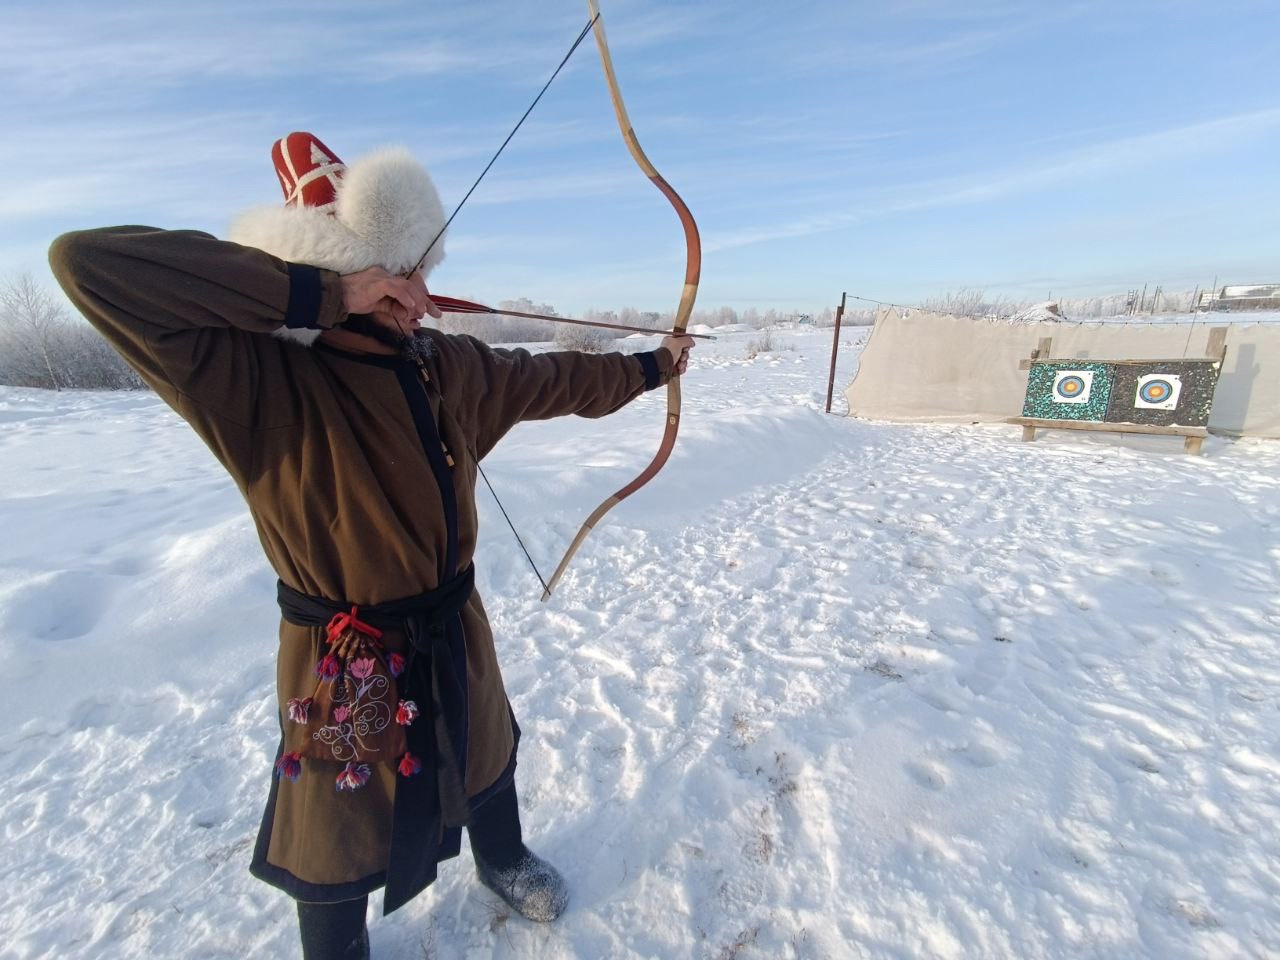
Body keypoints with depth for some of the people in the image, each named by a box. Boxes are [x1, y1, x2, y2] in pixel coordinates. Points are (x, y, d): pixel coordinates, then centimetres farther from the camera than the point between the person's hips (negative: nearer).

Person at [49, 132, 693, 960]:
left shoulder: (449, 367, -7)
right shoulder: (260, 384, -24)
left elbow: (554, 380, 5)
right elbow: (88, 265, -35)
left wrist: (648, 367, 16)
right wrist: (314, 293, -36)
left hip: (454, 631, 6)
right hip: (344, 660, -5)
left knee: (488, 760, 32)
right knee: (339, 842, 22)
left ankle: (502, 860, 66)